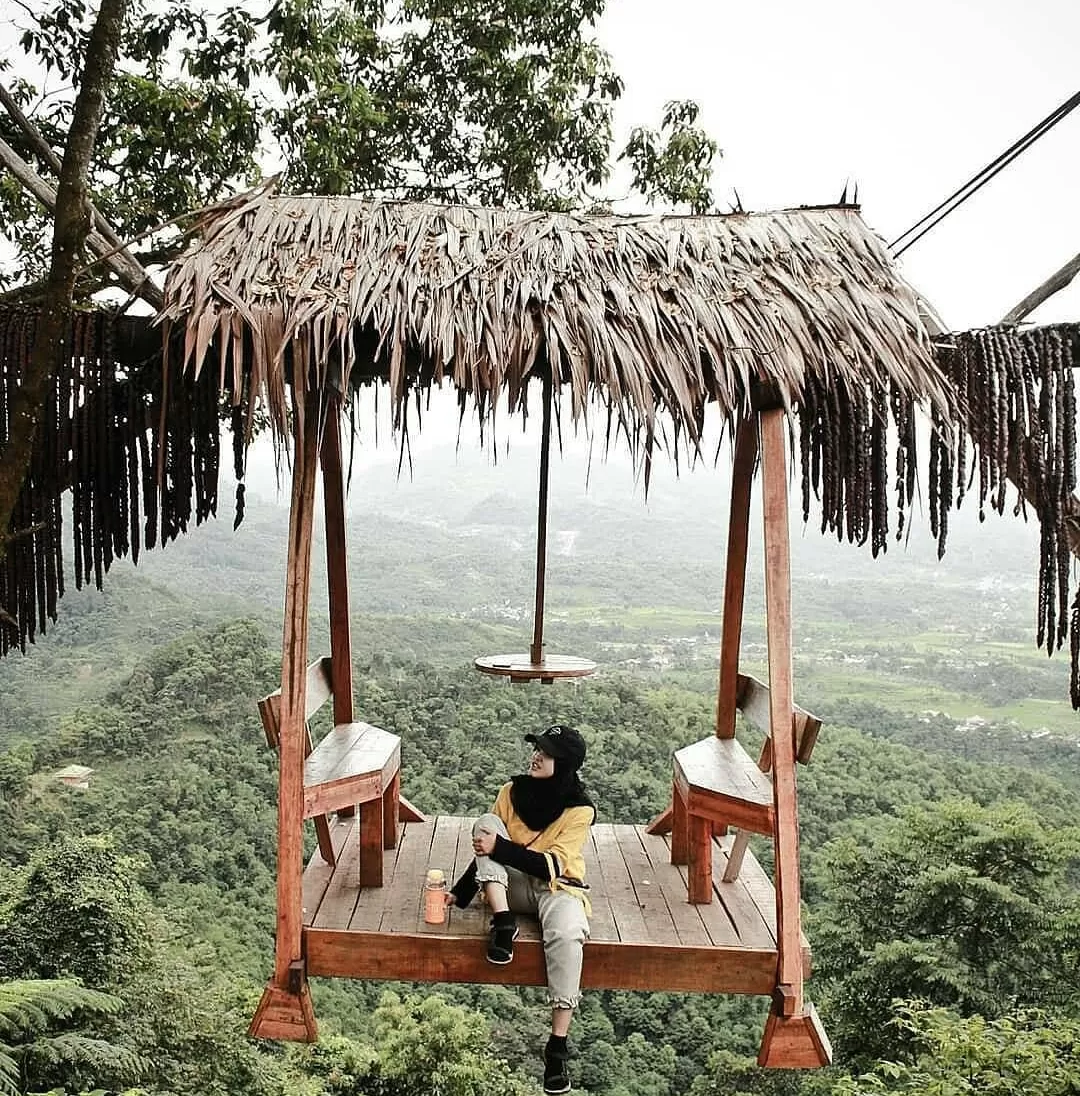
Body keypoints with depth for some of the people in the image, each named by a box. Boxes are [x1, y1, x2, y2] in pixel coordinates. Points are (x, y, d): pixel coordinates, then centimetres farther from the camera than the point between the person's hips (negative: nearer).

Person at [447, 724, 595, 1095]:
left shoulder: (579, 810, -15)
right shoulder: (512, 791, -3)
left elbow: (551, 866, -23)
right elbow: (488, 850, 7)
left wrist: (499, 847, -32)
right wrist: (461, 894, 1)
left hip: (557, 887, -4)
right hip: (512, 884, 4)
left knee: (567, 933, -37)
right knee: (484, 823, -19)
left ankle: (558, 1043, -31)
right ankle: (503, 922, -25)